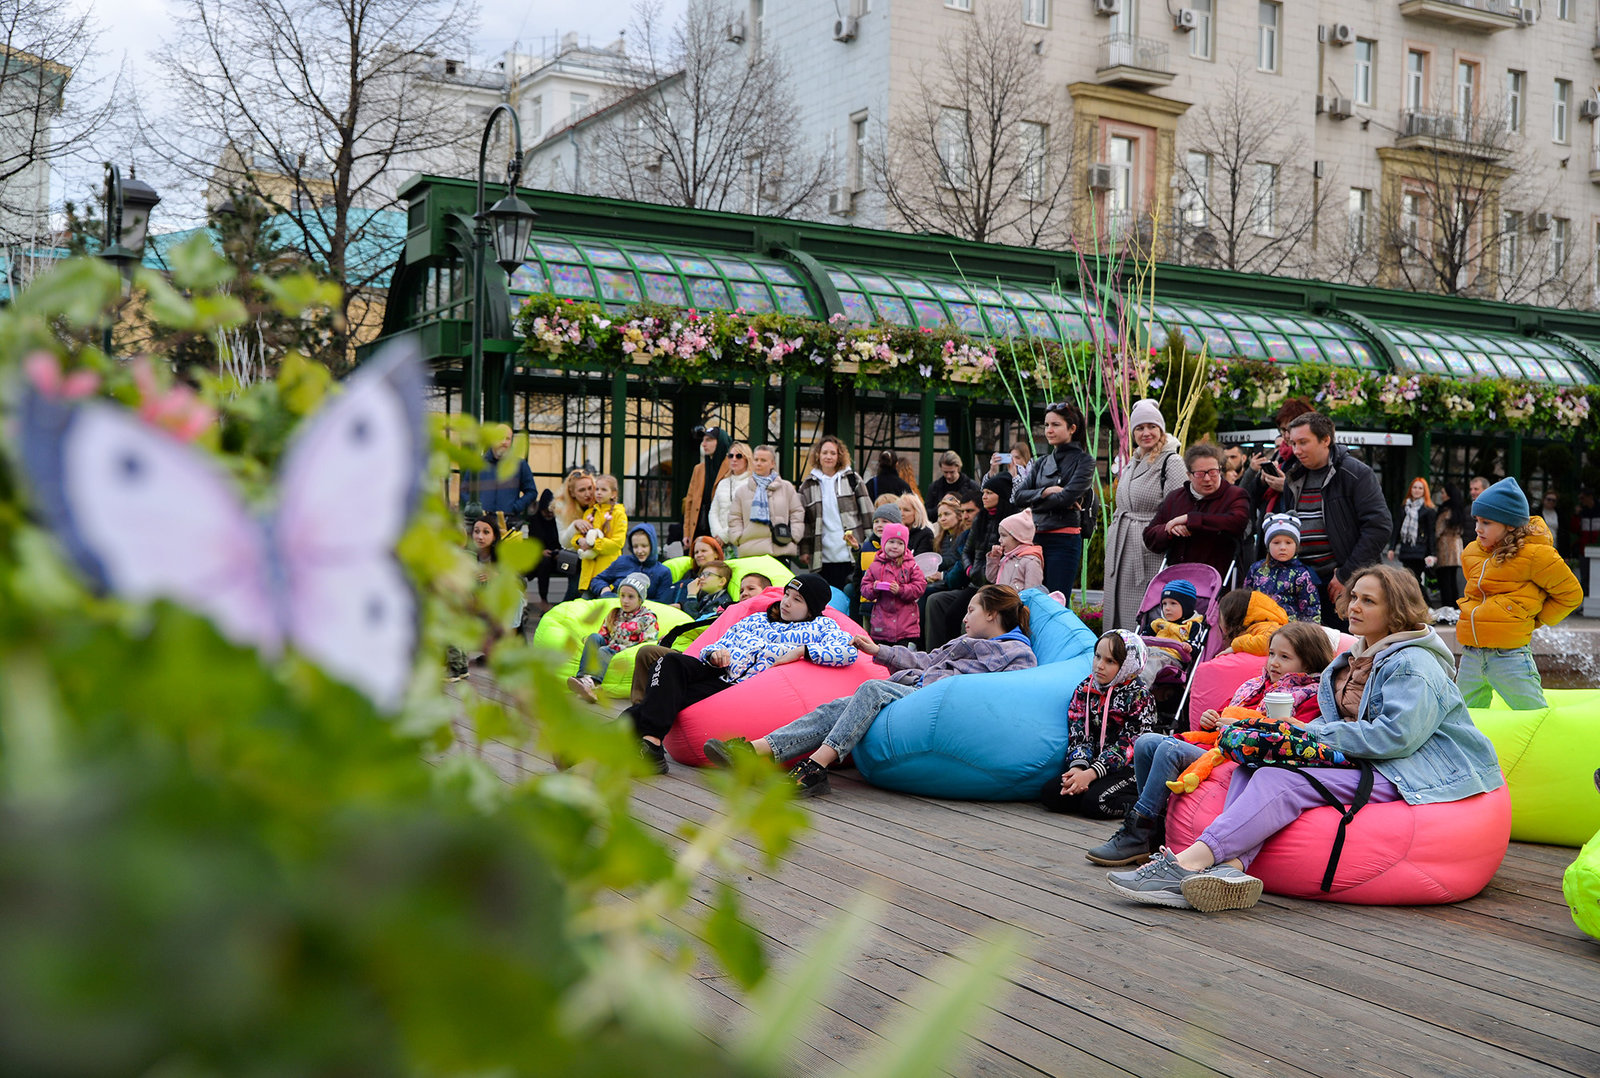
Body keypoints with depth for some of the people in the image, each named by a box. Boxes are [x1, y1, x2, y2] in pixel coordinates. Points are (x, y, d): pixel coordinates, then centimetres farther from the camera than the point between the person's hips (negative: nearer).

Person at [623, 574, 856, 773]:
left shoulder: (821, 626, 16)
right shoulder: (755, 619, 30)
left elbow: (849, 651, -5)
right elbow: (712, 648, 27)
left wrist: (800, 651, -11)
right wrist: (714, 654, 2)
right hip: (718, 672, 5)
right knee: (671, 661, -27)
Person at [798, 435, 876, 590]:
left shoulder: (852, 479, 8)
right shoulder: (808, 486, 10)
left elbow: (867, 513, 8)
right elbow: (802, 520, 12)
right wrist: (804, 550, 6)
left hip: (852, 555, -1)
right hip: (823, 558, 1)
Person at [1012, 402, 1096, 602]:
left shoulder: (1084, 460, 0)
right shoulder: (1042, 463, 17)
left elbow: (1067, 497, -14)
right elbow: (1017, 496, 6)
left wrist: (1034, 500, -2)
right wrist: (1046, 491, -10)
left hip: (1064, 540, -6)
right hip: (1036, 538, 6)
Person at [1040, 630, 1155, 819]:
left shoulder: (1139, 695, -8)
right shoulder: (1084, 689, 7)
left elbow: (1128, 745, -13)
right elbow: (1079, 736, 1)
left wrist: (1090, 774, -23)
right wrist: (1078, 768, -20)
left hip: (1127, 768, -4)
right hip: (1093, 765, 5)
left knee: (1095, 801, -30)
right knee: (1049, 794, -16)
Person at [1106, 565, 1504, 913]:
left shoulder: (1412, 665, -9)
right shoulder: (1356, 658, 20)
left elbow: (1396, 735, -22)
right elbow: (1335, 721, 18)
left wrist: (1316, 736, -16)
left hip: (1404, 777, -9)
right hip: (1359, 761, 9)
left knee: (1283, 781, -28)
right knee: (1252, 762, -10)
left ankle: (1189, 862, -37)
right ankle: (1231, 866, -34)